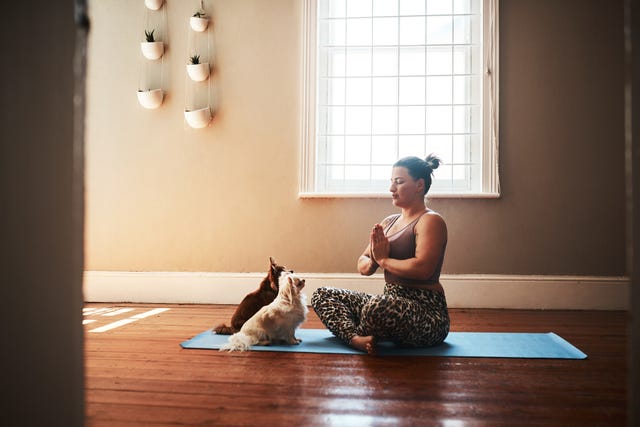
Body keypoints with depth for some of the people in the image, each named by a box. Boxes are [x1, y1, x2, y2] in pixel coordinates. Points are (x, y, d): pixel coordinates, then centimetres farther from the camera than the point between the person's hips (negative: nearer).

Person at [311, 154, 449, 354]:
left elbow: (422, 269, -25)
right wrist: (372, 261, -10)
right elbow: (363, 267, 14)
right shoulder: (388, 222, 16)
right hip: (391, 302, 9)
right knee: (322, 295, 3)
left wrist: (384, 260, -10)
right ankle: (356, 338, -24)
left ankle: (362, 336, -7)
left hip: (426, 311, -9)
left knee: (378, 307, -41)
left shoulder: (430, 221, -8)